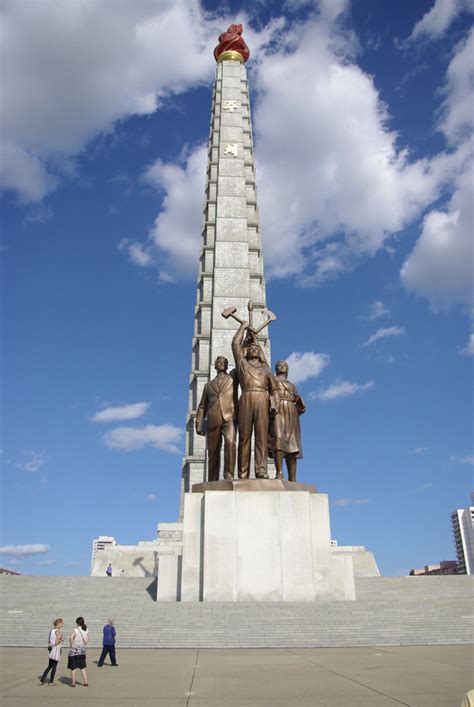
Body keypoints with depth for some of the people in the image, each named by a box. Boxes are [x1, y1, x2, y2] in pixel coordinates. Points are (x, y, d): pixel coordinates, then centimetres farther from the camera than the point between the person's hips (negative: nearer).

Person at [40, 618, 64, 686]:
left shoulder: (51, 630, 7)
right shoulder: (58, 631, -17)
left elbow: (48, 641, 13)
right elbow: (56, 642, -21)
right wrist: (62, 639, -6)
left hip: (52, 650, 8)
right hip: (56, 649, -8)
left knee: (50, 666, 19)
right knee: (54, 666, 4)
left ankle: (42, 680, 18)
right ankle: (51, 682, 13)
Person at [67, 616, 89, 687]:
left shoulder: (76, 630, -14)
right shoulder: (86, 631, 1)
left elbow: (71, 637, -30)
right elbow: (87, 641, 5)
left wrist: (71, 645, -17)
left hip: (74, 650, -5)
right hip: (82, 650, 5)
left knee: (73, 668, 8)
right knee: (82, 667, 14)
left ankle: (73, 683, 11)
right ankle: (86, 682, 12)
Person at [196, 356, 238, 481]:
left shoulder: (233, 378, 18)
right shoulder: (208, 385, 22)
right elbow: (202, 406, 19)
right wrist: (199, 425, 9)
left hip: (229, 418, -2)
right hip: (213, 421, 2)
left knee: (230, 442, -28)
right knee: (213, 452, 1)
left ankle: (229, 475, -27)